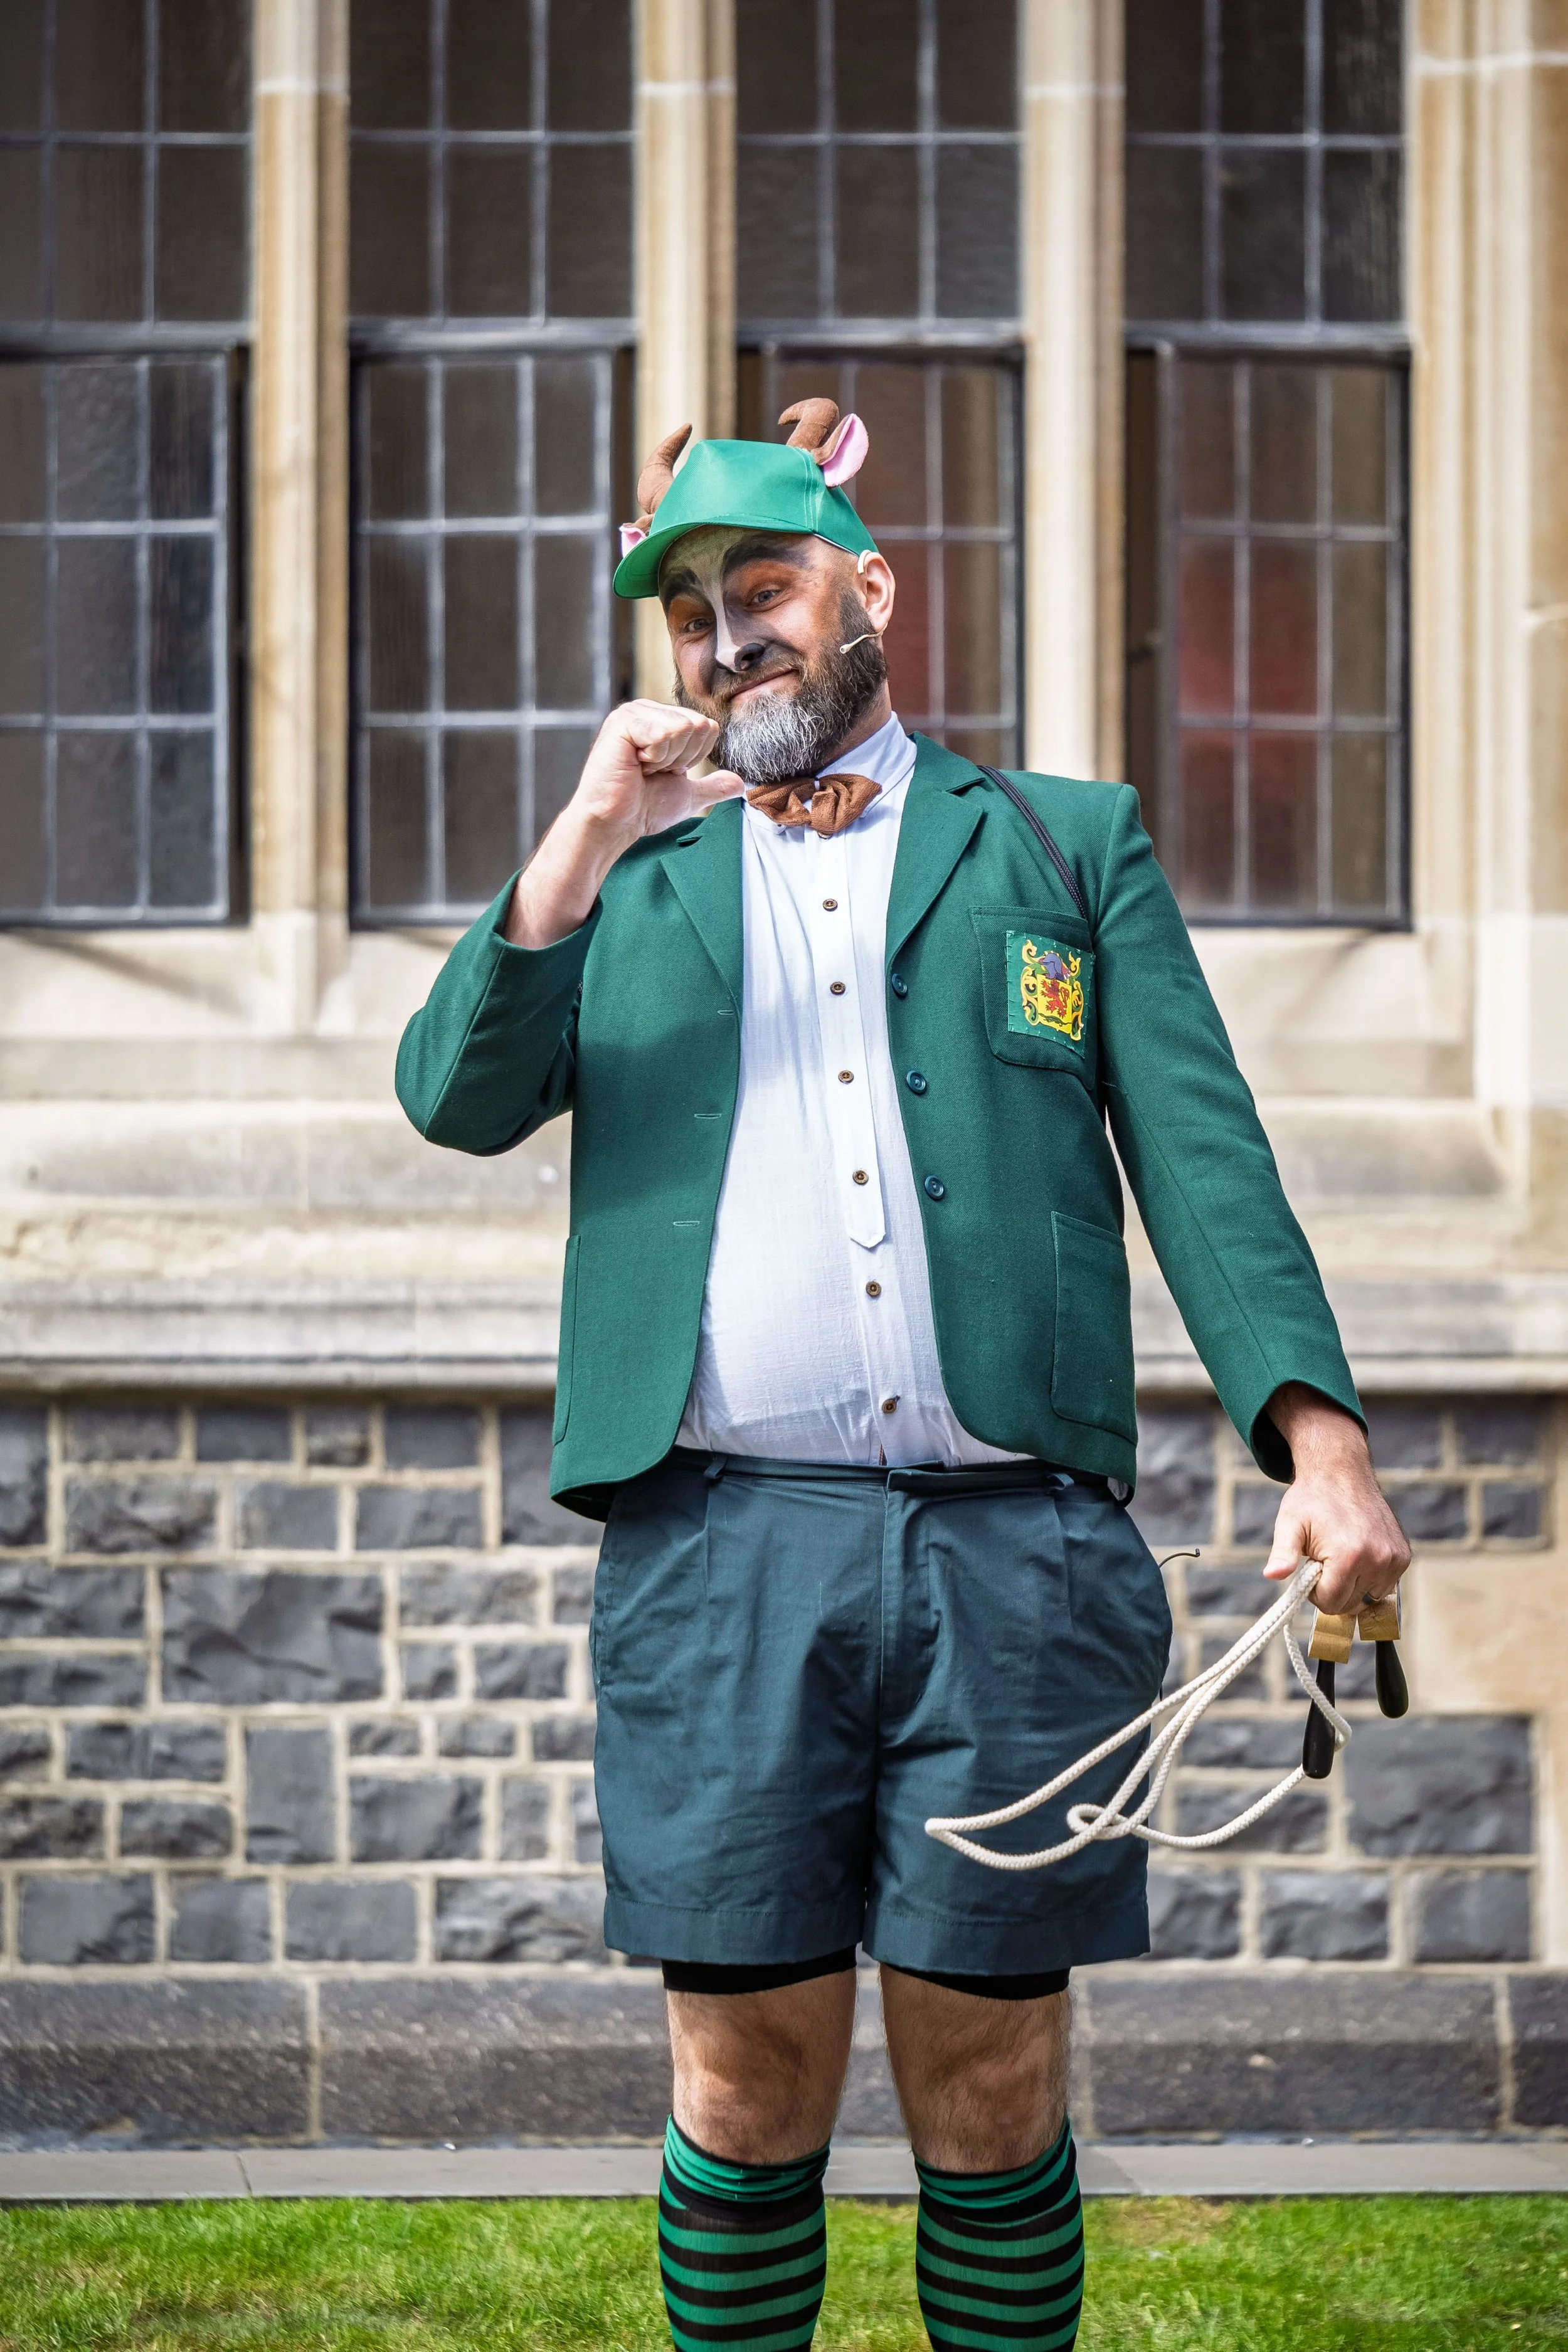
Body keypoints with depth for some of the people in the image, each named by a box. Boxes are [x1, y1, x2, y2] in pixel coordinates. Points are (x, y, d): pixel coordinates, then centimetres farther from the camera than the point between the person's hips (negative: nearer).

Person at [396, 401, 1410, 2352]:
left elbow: (1204, 1158, 6)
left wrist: (1314, 1433, -9)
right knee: (751, 2076, 3)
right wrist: (587, 839, -7)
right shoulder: (630, 883, 21)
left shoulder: (1070, 848, 16)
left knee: (989, 2088, 3)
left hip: (1012, 1549, -1)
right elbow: (457, 1100, 5)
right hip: (720, 1548, 1)